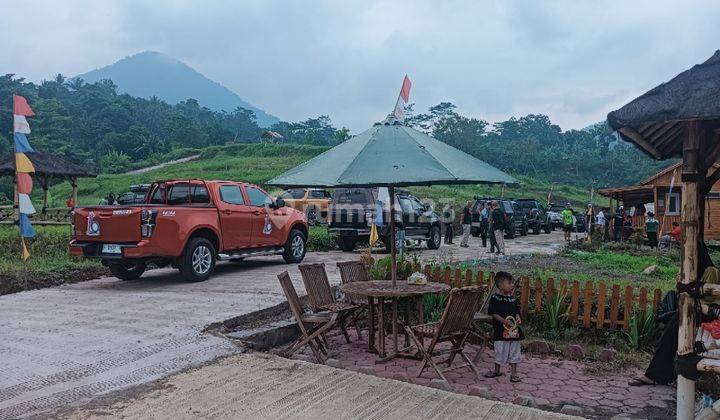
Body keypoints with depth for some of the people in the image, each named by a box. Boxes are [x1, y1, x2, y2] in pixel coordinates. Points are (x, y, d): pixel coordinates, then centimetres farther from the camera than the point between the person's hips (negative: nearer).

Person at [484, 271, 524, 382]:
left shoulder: (512, 298, 8)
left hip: (514, 329, 5)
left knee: (514, 351, 10)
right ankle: (497, 370, 26)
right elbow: (493, 313, -13)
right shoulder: (495, 298, -10)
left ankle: (514, 373, 19)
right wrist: (504, 320, -20)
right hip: (501, 330, -5)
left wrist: (518, 319, -4)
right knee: (500, 351, 7)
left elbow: (516, 311, 16)